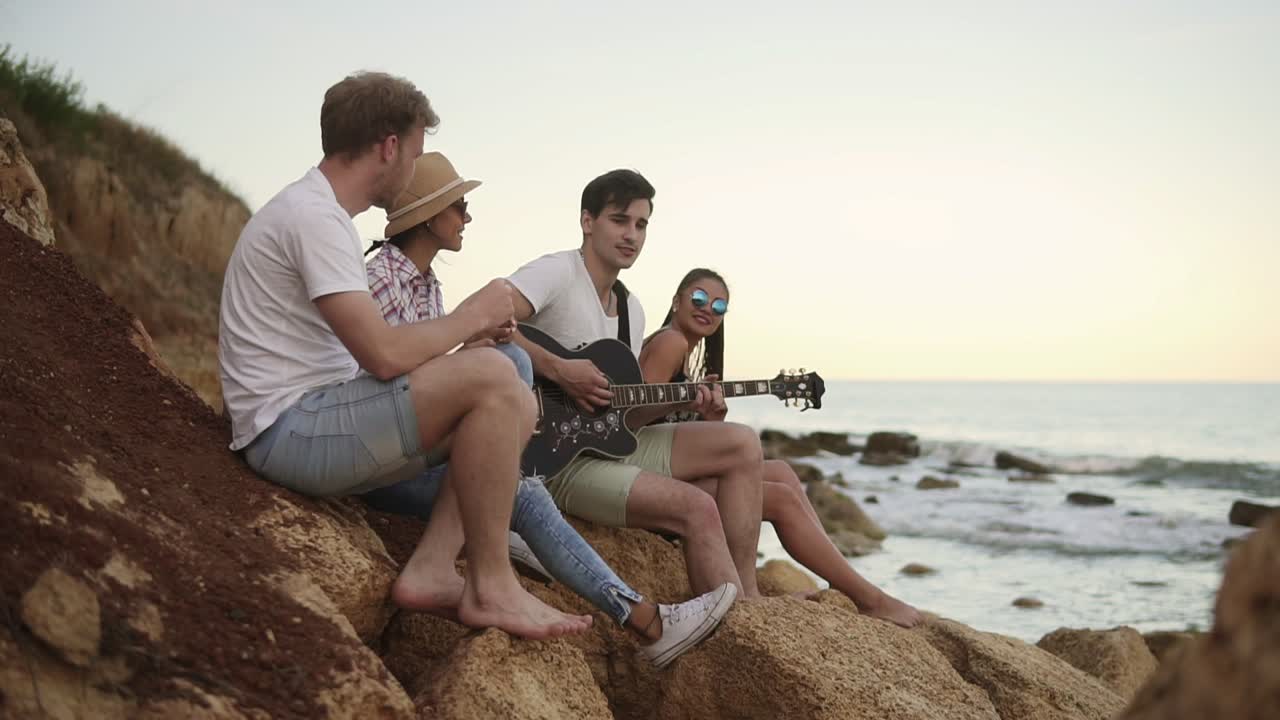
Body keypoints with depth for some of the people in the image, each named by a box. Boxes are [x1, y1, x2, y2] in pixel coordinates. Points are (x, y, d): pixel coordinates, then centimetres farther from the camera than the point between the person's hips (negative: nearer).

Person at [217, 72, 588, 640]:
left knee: (517, 406, 5)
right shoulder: (314, 215, -14)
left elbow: (373, 349, 14)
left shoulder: (315, 211, 18)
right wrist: (469, 319, -7)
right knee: (490, 377, -24)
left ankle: (430, 569, -8)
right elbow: (384, 355, -24)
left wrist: (466, 334, 2)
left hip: (318, 426, 10)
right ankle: (490, 589, -16)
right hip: (292, 429, -10)